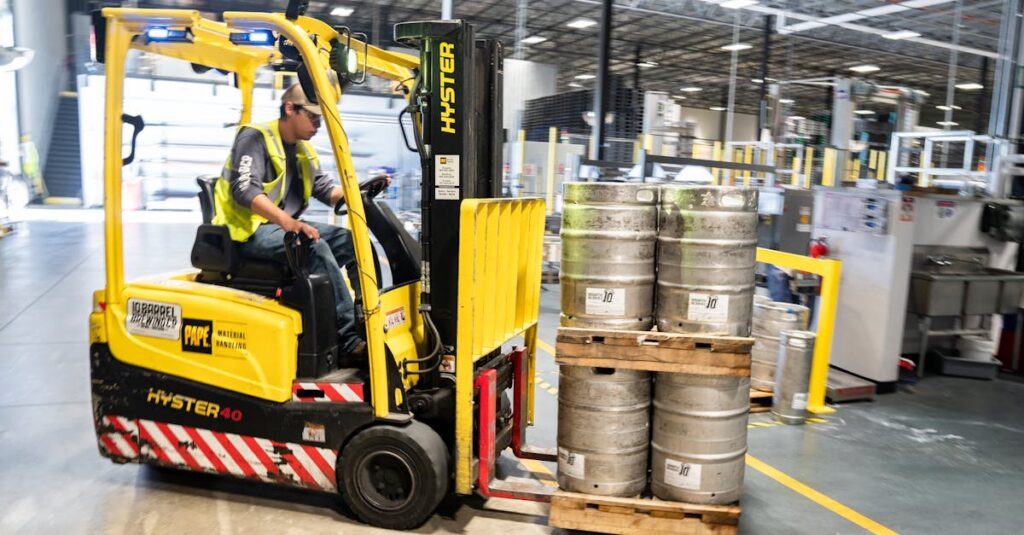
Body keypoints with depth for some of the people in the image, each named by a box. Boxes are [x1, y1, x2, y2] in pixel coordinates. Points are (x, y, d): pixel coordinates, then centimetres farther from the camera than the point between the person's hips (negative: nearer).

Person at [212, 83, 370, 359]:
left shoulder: (304, 149, 15)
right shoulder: (255, 137, -11)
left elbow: (326, 189, 10)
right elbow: (243, 189, -25)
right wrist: (286, 221, -40)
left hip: (286, 225, 8)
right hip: (249, 229, -8)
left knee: (351, 240, -7)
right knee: (315, 248, -31)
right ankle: (349, 339, -31)